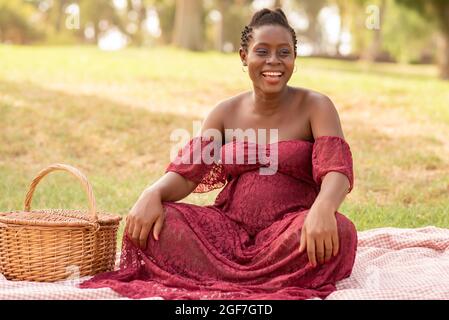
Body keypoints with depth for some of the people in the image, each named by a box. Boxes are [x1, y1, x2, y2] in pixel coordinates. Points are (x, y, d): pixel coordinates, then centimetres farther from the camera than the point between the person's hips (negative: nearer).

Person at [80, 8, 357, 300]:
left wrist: (323, 209, -38)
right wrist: (153, 194, -22)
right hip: (230, 230, 3)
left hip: (288, 233, -2)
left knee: (339, 230, -35)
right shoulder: (227, 112, 9)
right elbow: (185, 173, 1)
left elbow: (337, 172, -15)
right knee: (152, 220, -21)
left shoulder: (315, 107, 0)